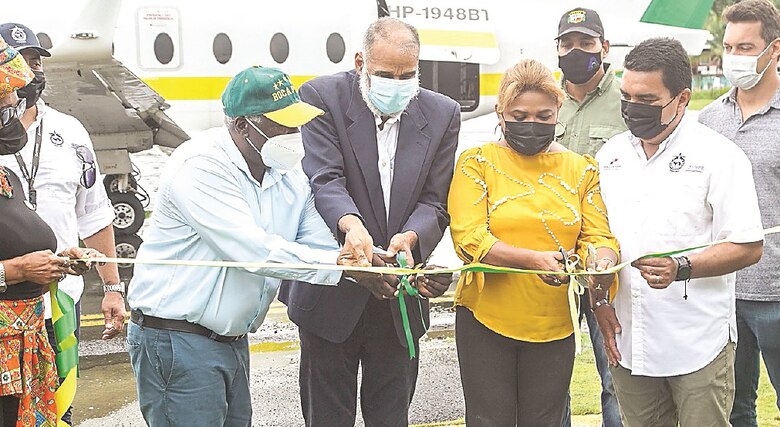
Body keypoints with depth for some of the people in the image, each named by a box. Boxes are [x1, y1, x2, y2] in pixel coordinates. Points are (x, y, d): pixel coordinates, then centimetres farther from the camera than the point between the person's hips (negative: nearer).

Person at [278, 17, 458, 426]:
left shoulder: (442, 114, 2)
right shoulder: (323, 97, -8)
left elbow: (434, 202, -1)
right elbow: (324, 179, -19)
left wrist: (409, 237, -23)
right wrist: (350, 224, -39)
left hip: (400, 300, 3)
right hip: (331, 295, -3)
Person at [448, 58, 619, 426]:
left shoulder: (581, 169, 7)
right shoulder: (477, 163, -2)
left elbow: (599, 236, 1)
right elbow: (469, 239, -13)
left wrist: (602, 265, -24)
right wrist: (534, 259, -28)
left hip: (554, 325, 2)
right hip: (486, 319, -2)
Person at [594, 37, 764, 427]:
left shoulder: (718, 156, -6)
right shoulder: (609, 156, 9)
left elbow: (748, 247, -10)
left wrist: (681, 269, -23)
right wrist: (600, 301, 3)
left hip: (698, 346, -4)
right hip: (627, 340, 5)